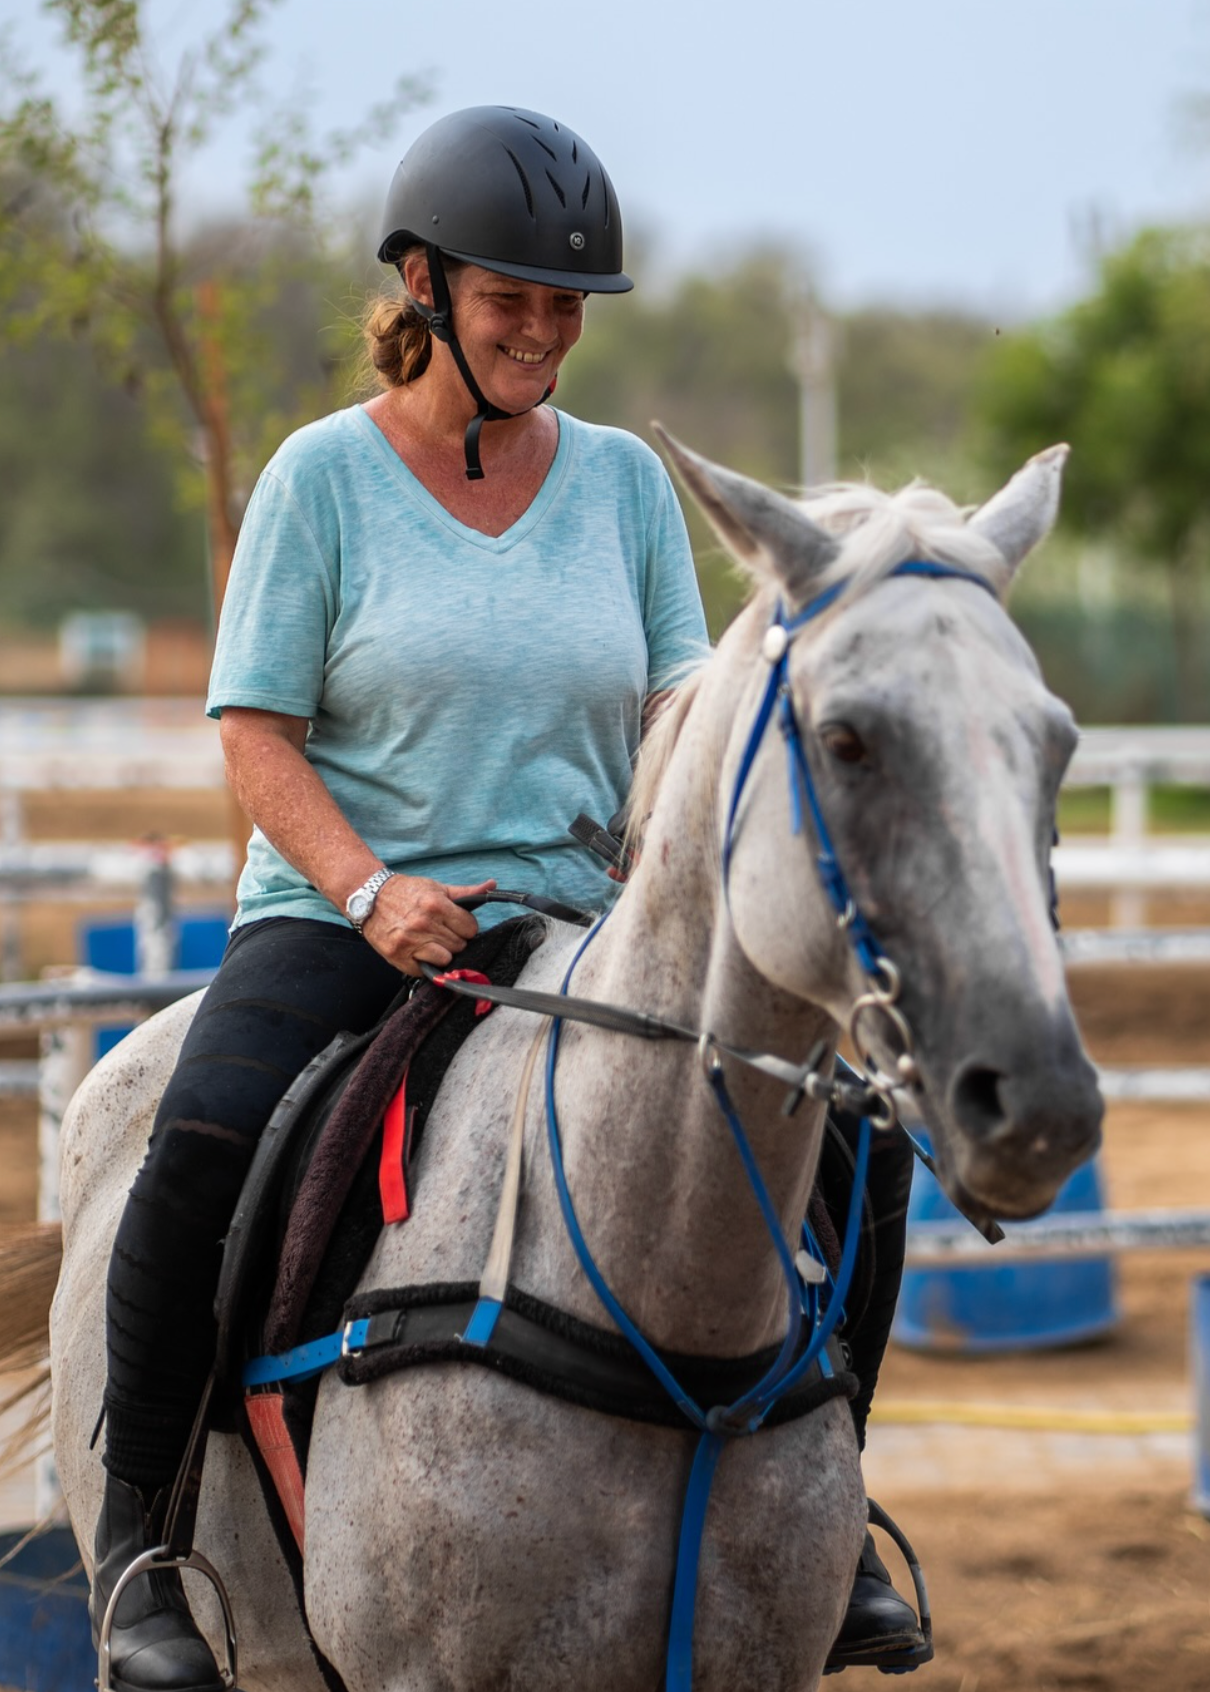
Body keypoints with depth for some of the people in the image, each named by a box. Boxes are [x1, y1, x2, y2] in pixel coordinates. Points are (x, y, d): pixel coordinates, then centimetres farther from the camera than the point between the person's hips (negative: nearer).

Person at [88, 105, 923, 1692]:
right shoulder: (324, 475, -1)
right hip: (337, 915, -3)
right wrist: (372, 890, -21)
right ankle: (139, 1526, -11)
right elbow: (257, 735, -4)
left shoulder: (625, 480, 9)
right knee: (202, 1147, -31)